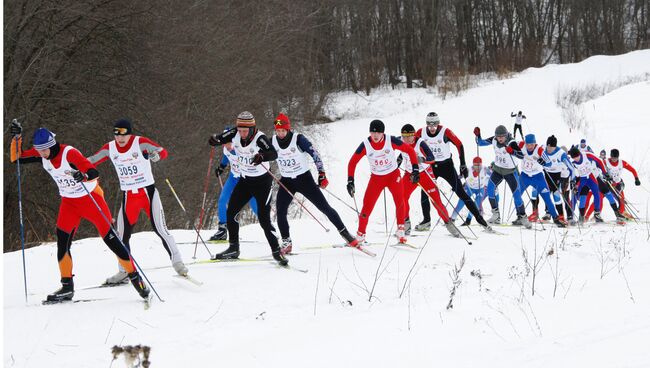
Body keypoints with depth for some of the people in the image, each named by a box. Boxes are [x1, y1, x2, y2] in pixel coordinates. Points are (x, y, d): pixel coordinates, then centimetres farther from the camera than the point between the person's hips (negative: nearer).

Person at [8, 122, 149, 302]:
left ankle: (135, 277, 2)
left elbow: (94, 173, -33)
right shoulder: (40, 154, -8)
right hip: (69, 202, 6)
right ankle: (67, 287, 1)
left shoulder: (69, 153, -27)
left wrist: (83, 175, -54)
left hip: (90, 198, -6)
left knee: (109, 237, -8)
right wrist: (17, 137, -14)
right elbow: (17, 158, -1)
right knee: (62, 240, -7)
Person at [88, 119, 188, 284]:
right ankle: (124, 272, 17)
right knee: (122, 234, 4)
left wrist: (155, 155, -43)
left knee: (160, 228, -10)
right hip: (128, 196, 4)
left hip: (148, 192, -4)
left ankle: (177, 263, 1)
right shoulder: (110, 148, 0)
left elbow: (163, 152, -21)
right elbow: (90, 162, 9)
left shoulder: (140, 142, -12)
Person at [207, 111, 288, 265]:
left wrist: (262, 157, -60)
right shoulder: (234, 135, -10)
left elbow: (273, 153, -39)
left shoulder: (259, 138, -26)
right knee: (230, 213, 3)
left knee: (264, 219, -12)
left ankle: (276, 251, 1)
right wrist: (214, 140, -29)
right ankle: (233, 249, 17)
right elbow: (219, 139, -5)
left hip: (262, 181, -6)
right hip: (245, 180, 6)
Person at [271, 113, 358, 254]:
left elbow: (315, 155, -12)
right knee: (280, 211, -11)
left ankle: (345, 233, 7)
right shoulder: (273, 141, -5)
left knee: (325, 207, -3)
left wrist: (322, 175, -15)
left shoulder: (298, 139, -17)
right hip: (286, 182, 3)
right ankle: (286, 242, 3)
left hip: (304, 179, -3)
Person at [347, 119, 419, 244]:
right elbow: (352, 162, -6)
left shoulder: (391, 141, -19)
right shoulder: (365, 145, -16)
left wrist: (415, 169, -13)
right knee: (367, 206, -7)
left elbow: (410, 150, -9)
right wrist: (350, 181, -12)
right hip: (376, 178, 1)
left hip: (393, 175, -1)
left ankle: (401, 231, -11)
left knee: (399, 201, -22)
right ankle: (360, 235, 8)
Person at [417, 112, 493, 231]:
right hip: (430, 166, 3)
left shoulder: (445, 132, -18)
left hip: (446, 165, -3)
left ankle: (479, 217, -5)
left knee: (461, 192, -7)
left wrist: (463, 164, -14)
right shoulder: (421, 132, -8)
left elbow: (459, 145, -12)